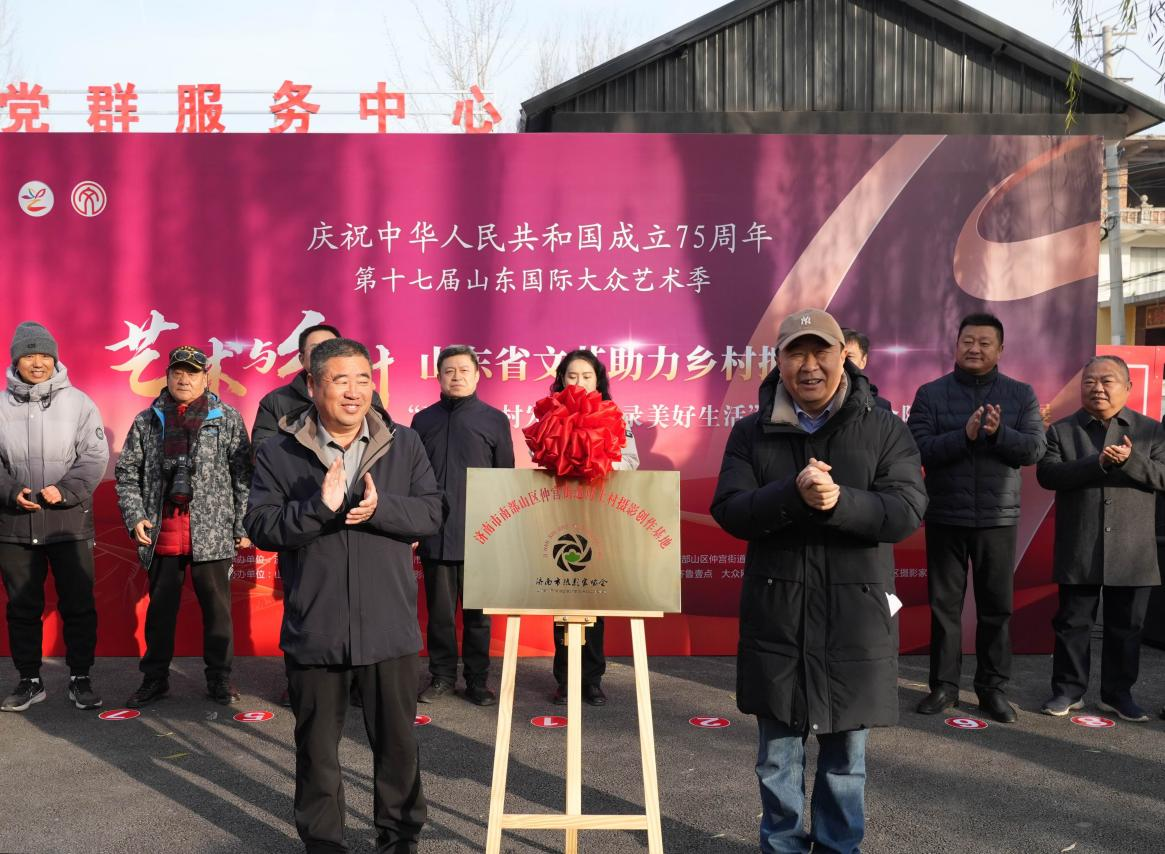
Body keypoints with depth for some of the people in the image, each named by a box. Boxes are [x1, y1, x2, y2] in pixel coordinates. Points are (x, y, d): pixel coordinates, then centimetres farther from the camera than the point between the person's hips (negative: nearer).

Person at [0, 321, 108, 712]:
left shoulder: (78, 402, -1)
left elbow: (95, 457, -4)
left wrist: (64, 490, -16)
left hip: (70, 523, -2)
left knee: (78, 605, 5)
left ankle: (80, 679, 18)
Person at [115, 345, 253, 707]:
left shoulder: (227, 419, 3)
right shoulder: (147, 421, 9)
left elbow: (243, 475, 0)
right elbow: (127, 473, 12)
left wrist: (243, 526, -4)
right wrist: (135, 518, 0)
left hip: (213, 531, -2)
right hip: (162, 531, 2)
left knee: (216, 607, 5)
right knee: (161, 606, 11)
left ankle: (219, 678, 16)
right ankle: (155, 678, 24)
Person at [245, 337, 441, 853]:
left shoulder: (405, 446, 4)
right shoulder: (278, 454, 0)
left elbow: (431, 513, -3)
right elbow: (261, 527, -8)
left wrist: (380, 508, -20)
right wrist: (320, 506, -23)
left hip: (389, 627, 1)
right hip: (314, 630, 0)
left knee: (397, 741, 12)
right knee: (317, 746, 14)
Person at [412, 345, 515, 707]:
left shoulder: (495, 420, 4)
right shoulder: (423, 420, 10)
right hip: (434, 533, 2)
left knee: (477, 612, 5)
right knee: (439, 611, 8)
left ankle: (477, 679, 16)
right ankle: (442, 676, 21)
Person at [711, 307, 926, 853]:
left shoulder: (884, 429, -1)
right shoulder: (751, 432, 1)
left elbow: (907, 512, -10)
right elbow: (729, 512, -8)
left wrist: (840, 501, -27)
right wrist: (793, 495, -25)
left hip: (855, 614, 0)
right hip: (775, 613, 1)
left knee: (846, 751, 14)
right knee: (778, 753, 11)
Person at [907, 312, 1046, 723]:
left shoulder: (1021, 394, 5)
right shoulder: (931, 394, 0)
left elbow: (1035, 448, -5)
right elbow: (917, 448, -11)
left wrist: (999, 433, -24)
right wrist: (963, 435, -25)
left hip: (997, 518, 1)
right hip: (945, 517, -1)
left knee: (996, 607, 7)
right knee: (944, 605, 6)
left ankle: (993, 687, 19)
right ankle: (944, 684, 17)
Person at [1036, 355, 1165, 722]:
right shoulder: (1061, 430, 3)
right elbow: (1047, 474, -10)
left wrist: (1130, 461, -21)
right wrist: (1097, 463, -21)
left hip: (1132, 552, 1)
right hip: (1079, 552, -1)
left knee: (1126, 627, 10)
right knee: (1073, 623, 7)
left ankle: (1118, 693, 23)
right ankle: (1068, 690, 18)